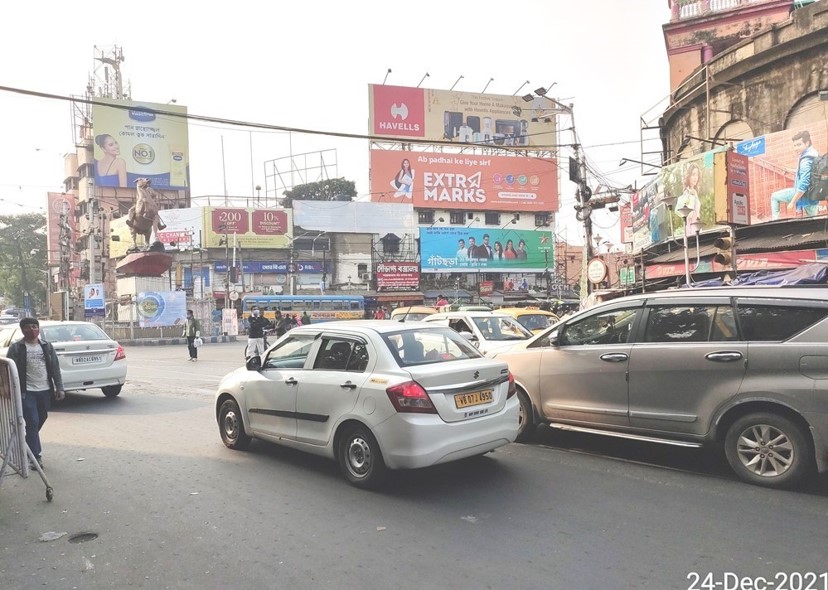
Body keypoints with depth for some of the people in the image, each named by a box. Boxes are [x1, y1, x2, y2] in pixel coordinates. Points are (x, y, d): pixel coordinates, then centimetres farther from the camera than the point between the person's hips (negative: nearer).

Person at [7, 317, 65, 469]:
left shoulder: (47, 346, 7)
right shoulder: (15, 348, -3)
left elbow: (55, 368, 8)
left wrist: (59, 388, 2)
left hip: (45, 390, 4)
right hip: (27, 392, -4)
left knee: (41, 419, 16)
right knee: (32, 422, -8)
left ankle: (29, 444, 40)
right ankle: (35, 456, -3)